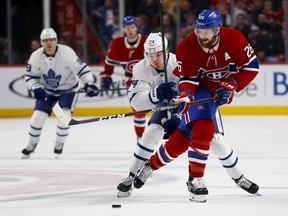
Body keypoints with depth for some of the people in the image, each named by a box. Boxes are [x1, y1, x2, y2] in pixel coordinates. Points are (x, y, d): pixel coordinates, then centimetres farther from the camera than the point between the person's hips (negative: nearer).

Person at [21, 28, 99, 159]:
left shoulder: (67, 53, -27)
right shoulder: (36, 56, -16)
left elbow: (81, 68, -23)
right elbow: (30, 76, -4)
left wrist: (89, 84, -34)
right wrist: (36, 87, -22)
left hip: (68, 89, -3)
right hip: (47, 90, 3)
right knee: (38, 116, -4)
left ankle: (59, 145, 2)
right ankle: (31, 146, 18)